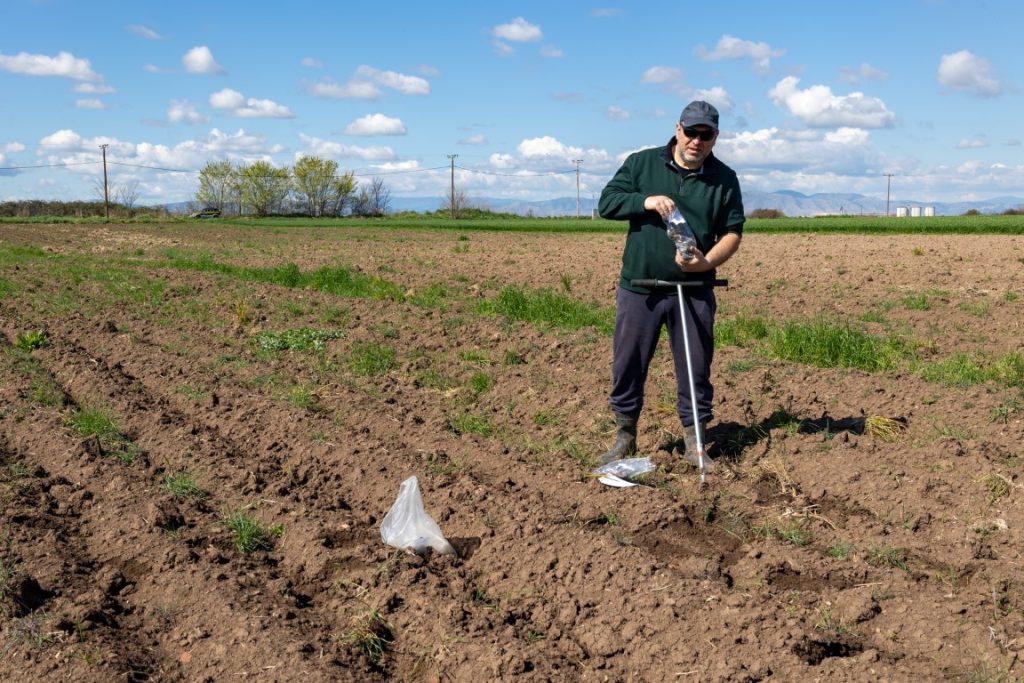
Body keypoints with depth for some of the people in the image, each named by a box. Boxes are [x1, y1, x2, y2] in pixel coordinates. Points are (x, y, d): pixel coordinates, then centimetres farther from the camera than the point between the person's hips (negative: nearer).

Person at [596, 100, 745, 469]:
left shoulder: (725, 179, 4)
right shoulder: (641, 163, 3)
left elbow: (732, 232, 3)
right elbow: (606, 203, 0)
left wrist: (707, 262, -15)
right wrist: (646, 201, -17)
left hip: (694, 291, 1)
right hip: (638, 289, 0)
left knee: (696, 368, 5)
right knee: (628, 365, 6)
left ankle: (694, 442, 19)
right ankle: (624, 438, 22)